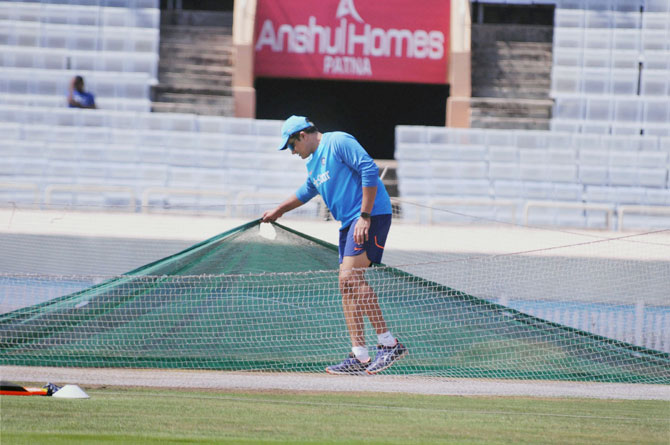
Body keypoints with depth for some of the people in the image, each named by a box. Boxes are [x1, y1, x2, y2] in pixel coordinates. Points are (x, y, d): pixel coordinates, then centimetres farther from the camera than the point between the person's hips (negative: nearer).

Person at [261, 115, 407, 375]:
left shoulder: (338, 142, -7)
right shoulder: (313, 162, 22)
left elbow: (369, 170, -17)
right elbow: (307, 192, 43)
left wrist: (365, 216, -21)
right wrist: (279, 211, 52)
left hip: (372, 215, -10)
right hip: (349, 222, 10)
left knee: (350, 276, -21)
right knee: (347, 285, 3)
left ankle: (388, 343, -23)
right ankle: (360, 357, 3)